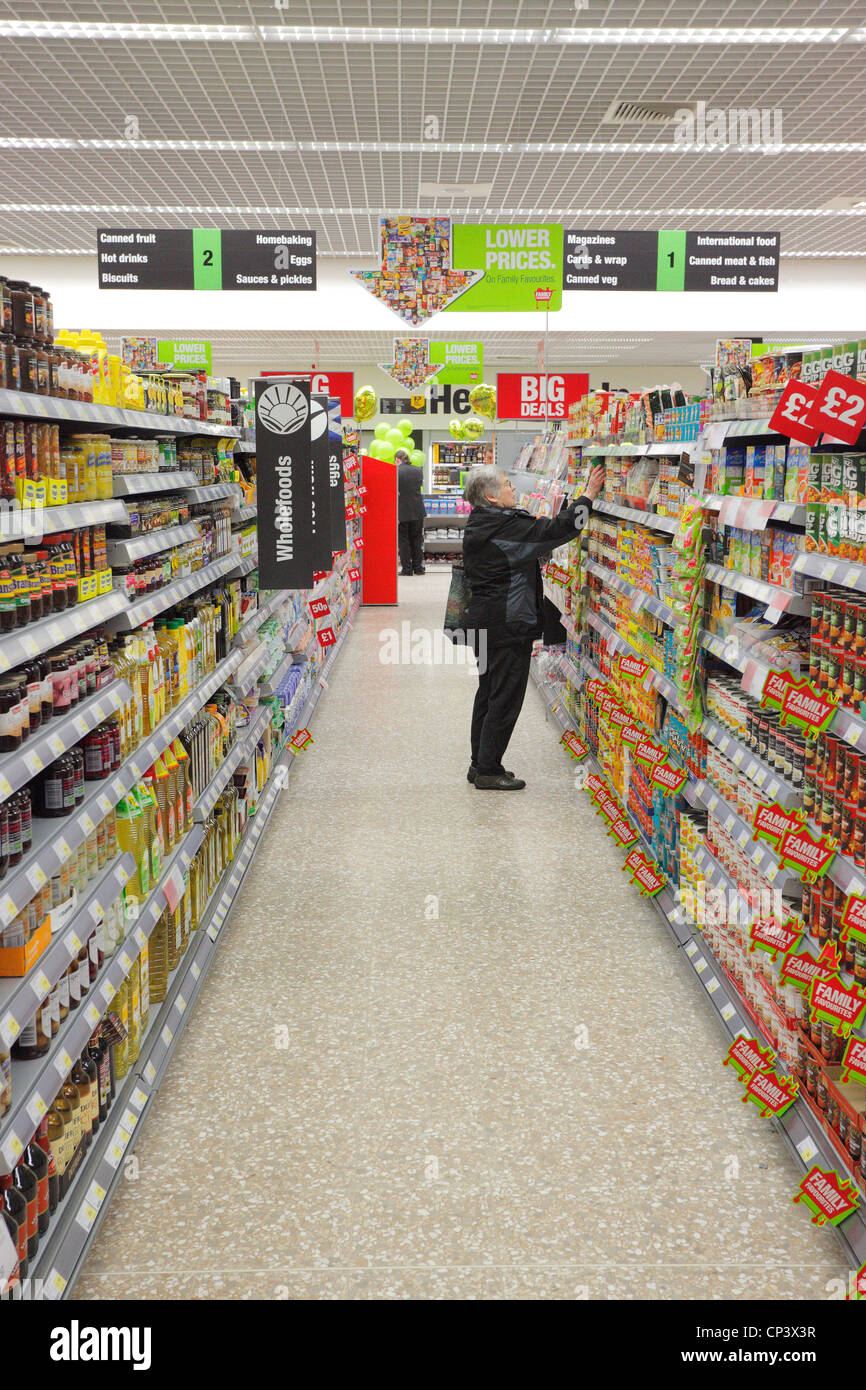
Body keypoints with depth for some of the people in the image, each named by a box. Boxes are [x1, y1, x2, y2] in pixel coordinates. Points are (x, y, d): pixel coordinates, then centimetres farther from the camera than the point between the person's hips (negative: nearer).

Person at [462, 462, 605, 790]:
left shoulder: (479, 524, 11)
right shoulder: (506, 526, -20)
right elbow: (556, 530, -23)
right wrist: (588, 496, -13)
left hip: (484, 620, 10)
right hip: (507, 625, -10)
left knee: (488, 694, 17)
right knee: (505, 699, -1)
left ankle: (480, 764, 25)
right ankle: (488, 770, 5)